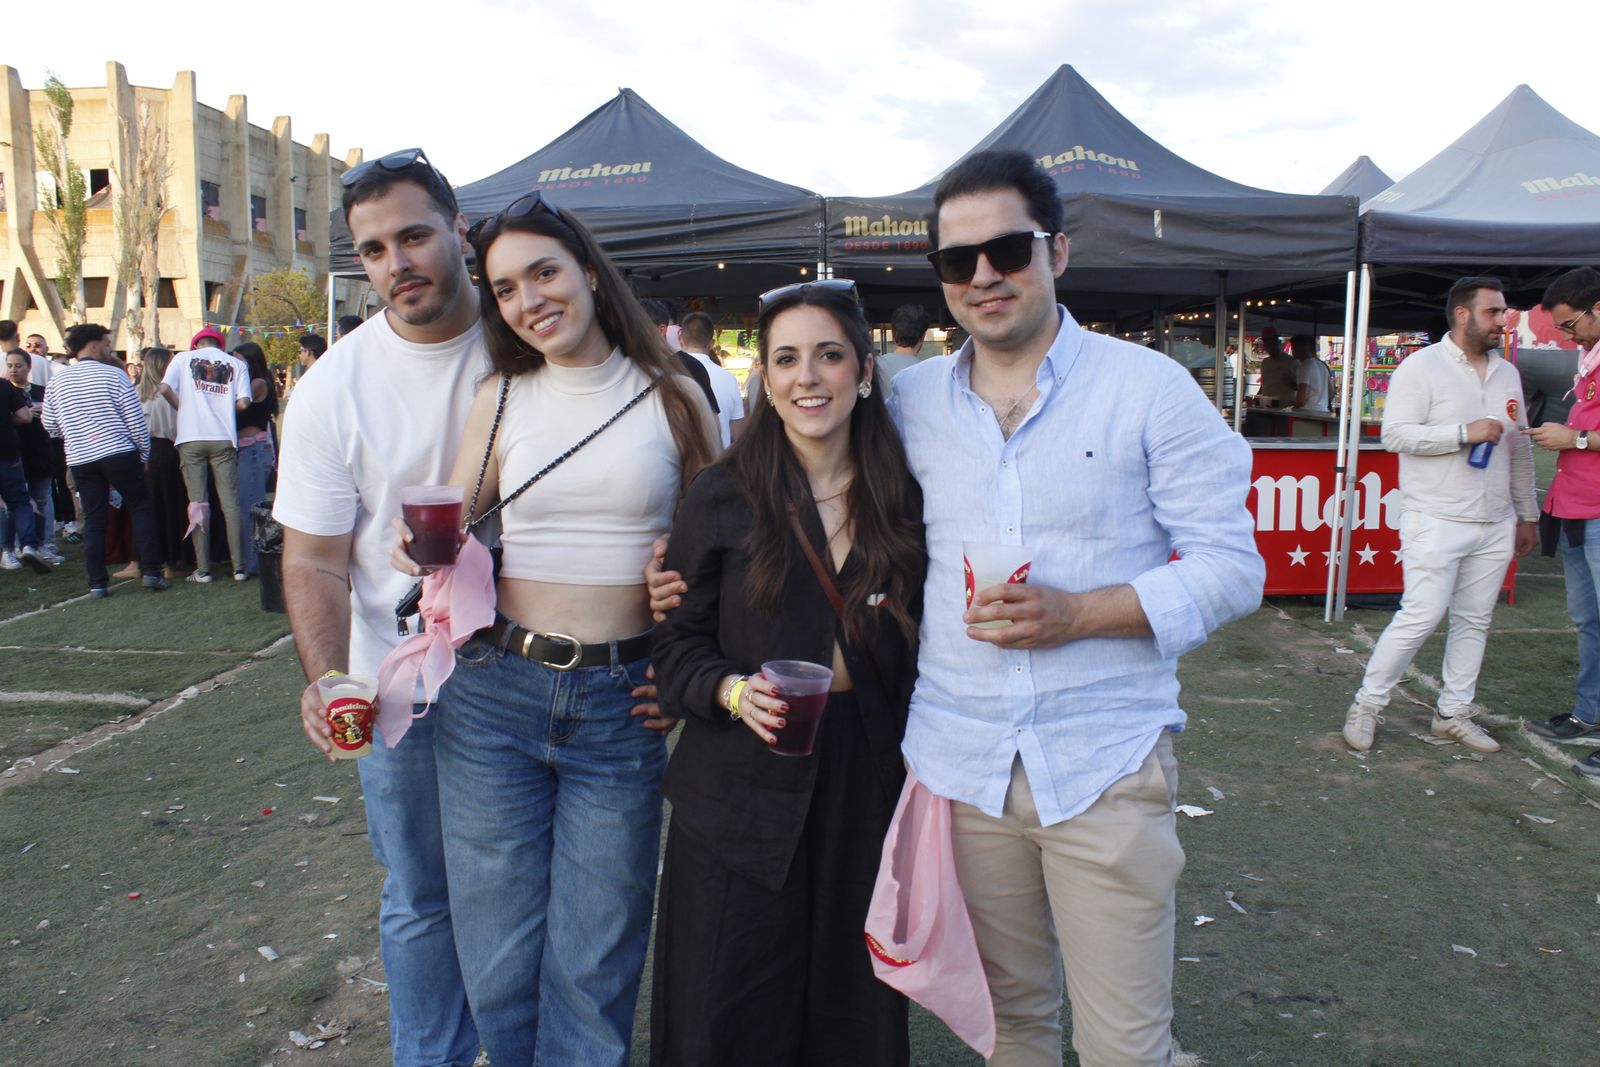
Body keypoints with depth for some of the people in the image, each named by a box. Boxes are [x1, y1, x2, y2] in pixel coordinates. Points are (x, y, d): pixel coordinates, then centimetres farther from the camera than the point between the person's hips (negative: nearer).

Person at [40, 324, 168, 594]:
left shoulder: (57, 381, 7)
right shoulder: (113, 374, -5)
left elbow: (50, 426, 11)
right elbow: (136, 420, -7)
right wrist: (144, 454, 4)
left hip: (80, 459, 4)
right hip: (120, 454, -4)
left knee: (93, 520, 7)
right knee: (141, 510, 7)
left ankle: (97, 583, 6)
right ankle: (151, 572, 0)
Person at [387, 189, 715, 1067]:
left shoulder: (673, 399, 3)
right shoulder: (501, 400, 6)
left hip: (622, 706, -1)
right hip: (494, 692, 2)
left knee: (592, 968, 8)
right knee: (499, 962, 11)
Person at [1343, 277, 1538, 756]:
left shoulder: (1507, 373, 14)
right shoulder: (1421, 367, -7)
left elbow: (1520, 448, 19)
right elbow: (1396, 434, -15)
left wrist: (1527, 514, 20)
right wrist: (1465, 433, -20)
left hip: (1494, 526, 7)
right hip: (1436, 523, -7)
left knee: (1474, 622, 9)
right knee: (1421, 617, -9)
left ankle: (1454, 712, 20)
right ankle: (1367, 705, 4)